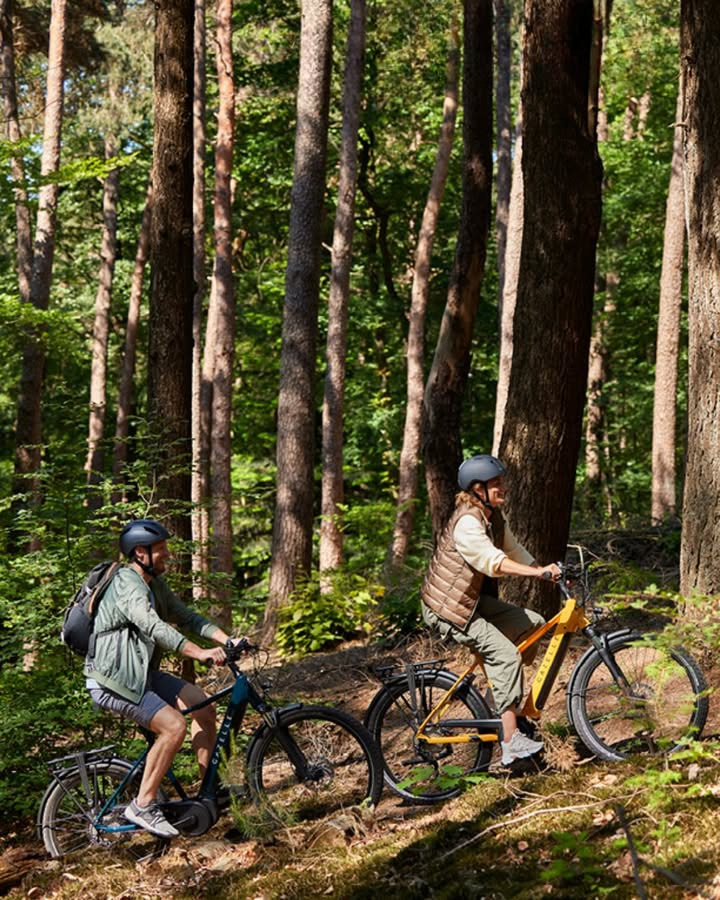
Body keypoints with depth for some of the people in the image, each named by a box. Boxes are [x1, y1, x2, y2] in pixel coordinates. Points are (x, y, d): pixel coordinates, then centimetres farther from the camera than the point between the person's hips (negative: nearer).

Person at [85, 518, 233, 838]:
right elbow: (155, 628, -35)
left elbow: (187, 617, 8)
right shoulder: (128, 586, -21)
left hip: (142, 674, 10)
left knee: (204, 706, 0)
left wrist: (228, 640, -5)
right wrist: (200, 653, -42)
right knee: (174, 727, -23)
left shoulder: (155, 584, 11)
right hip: (113, 680, -10)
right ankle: (143, 805, -11)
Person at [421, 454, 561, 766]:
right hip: (447, 607, -10)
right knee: (505, 654, -21)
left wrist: (547, 573, -5)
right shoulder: (467, 521, -24)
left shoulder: (494, 517, 8)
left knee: (532, 623, 0)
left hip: (474, 601, 10)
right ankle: (511, 741, -21)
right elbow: (492, 562, -35)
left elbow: (514, 551, 7)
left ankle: (508, 701, 11)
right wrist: (539, 571, -42)